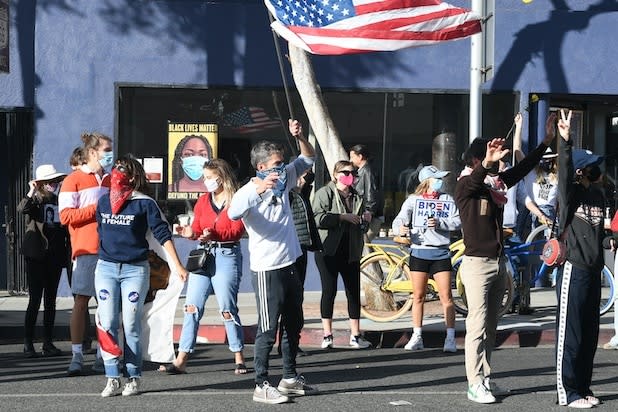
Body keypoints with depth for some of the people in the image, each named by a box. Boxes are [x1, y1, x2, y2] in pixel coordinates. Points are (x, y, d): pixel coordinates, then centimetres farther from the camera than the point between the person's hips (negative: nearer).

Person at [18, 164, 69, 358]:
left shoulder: (60, 200, 11)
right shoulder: (36, 200, -1)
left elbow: (66, 227, 15)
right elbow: (22, 208, -23)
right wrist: (31, 192, -26)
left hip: (55, 256, 5)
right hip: (36, 256, -5)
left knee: (51, 300, 8)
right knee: (35, 300, -7)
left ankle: (48, 343, 13)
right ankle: (28, 343, -1)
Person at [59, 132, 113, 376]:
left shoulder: (110, 180, 18)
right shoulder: (73, 180, 0)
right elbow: (65, 216, -9)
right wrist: (98, 209, -13)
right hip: (86, 250, -5)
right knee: (81, 302, -4)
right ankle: (77, 356, -2)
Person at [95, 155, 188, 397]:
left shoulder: (144, 203, -4)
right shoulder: (103, 202, 9)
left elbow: (163, 234, -6)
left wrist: (177, 265, -11)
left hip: (135, 269, -4)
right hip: (106, 268, 4)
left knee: (131, 325, -1)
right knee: (107, 325, -1)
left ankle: (134, 379, 8)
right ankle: (112, 380, 2)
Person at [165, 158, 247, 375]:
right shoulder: (203, 201, 14)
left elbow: (237, 230, -11)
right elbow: (198, 227, 12)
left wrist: (213, 234, -26)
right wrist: (191, 233, -11)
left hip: (227, 255, -5)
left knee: (227, 307, -3)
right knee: (192, 306, -1)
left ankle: (239, 357, 11)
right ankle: (181, 359, -2)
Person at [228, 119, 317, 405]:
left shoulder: (283, 180, 5)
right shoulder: (250, 191, -17)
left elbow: (309, 159, 15)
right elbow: (233, 213, -37)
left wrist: (299, 136, -5)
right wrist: (258, 190, -51)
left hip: (290, 266, 8)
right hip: (267, 270, -8)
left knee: (294, 325, 16)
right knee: (268, 330, -5)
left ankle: (290, 378, 28)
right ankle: (261, 386, 1)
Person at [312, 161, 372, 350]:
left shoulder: (356, 196, 18)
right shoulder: (324, 193, -2)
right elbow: (317, 218, -17)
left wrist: (366, 217, 8)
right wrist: (342, 217, -21)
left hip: (350, 252, 6)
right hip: (329, 251, -6)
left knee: (354, 292, 3)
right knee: (329, 290, -4)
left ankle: (355, 335, 6)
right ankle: (327, 335, 2)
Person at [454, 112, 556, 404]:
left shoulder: (497, 182, 9)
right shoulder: (465, 186, -11)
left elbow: (523, 168, 17)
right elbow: (474, 179, -34)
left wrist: (547, 141, 15)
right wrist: (487, 163, -54)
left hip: (498, 261, 8)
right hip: (477, 262, -8)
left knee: (491, 325, 11)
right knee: (478, 325, -8)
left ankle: (485, 378, 18)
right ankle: (475, 385, -6)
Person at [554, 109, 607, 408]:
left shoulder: (598, 195, 14)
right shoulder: (570, 194, -9)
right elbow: (564, 173, -28)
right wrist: (565, 141, -41)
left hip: (593, 271, 8)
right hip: (573, 271, -8)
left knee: (590, 332, 12)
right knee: (570, 333, -4)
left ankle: (583, 387, 20)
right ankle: (568, 392, 1)